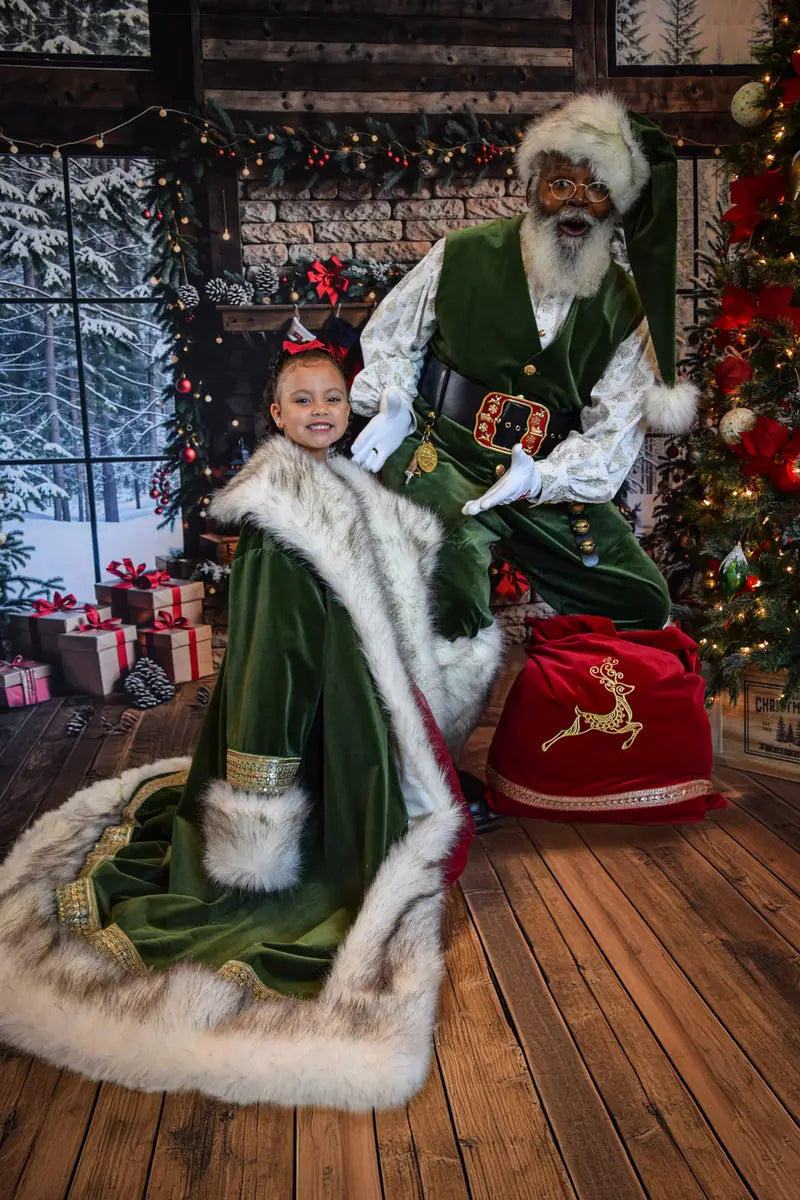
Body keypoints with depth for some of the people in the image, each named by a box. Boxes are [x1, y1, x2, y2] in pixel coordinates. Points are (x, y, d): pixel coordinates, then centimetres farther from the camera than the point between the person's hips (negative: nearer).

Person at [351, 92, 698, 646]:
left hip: (552, 480, 4)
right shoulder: (461, 256, -1)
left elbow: (614, 432, -2)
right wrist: (393, 406, -8)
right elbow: (390, 336, 13)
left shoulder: (626, 309, 4)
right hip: (442, 455, -3)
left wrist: (539, 475, -21)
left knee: (645, 604, 2)